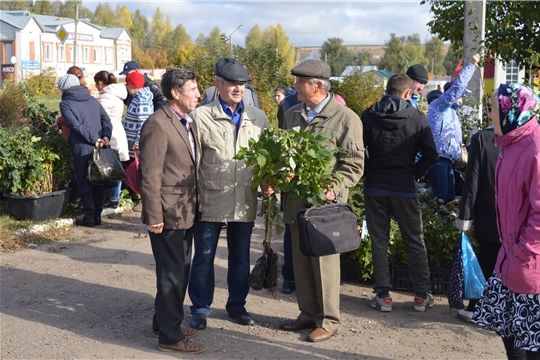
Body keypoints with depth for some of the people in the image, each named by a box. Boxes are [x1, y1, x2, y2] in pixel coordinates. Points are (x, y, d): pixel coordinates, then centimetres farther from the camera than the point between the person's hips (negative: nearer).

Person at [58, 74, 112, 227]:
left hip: (82, 148, -5)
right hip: (100, 147, 5)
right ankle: (97, 215, 16)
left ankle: (89, 216, 5)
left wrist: (94, 139, -14)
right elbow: (106, 119, 4)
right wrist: (105, 136, -6)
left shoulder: (65, 104, -2)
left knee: (84, 182, 4)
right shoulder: (92, 100, 14)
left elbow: (76, 125, -14)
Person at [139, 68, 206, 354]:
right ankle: (170, 336, 13)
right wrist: (154, 217, -19)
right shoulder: (158, 125, -18)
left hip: (185, 212, 9)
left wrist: (193, 206, 13)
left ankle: (163, 322, 34)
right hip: (168, 215, -9)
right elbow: (150, 176, -19)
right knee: (172, 274, 1)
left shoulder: (187, 122, 11)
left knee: (181, 270, 18)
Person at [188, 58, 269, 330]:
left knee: (240, 256, 15)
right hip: (211, 201, -3)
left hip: (245, 202, 3)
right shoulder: (201, 117, -6)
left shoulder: (258, 118, 6)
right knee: (204, 256, 8)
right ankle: (200, 308, 23)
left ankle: (237, 304, 32)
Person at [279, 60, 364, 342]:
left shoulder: (346, 118, -8)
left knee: (324, 261, 0)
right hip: (296, 200, 6)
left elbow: (354, 163, -9)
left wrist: (333, 188, -21)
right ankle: (308, 314, 26)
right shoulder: (292, 115, 12)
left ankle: (328, 320, 13)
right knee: (300, 260, 12)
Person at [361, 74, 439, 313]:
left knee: (379, 243, 9)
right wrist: (414, 174, 5)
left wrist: (370, 173, 8)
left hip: (374, 187, 1)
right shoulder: (416, 117, -3)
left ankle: (383, 296, 11)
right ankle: (422, 296, 16)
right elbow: (431, 154, -8)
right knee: (415, 243, 11)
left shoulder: (369, 115, -1)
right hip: (404, 188, -1)